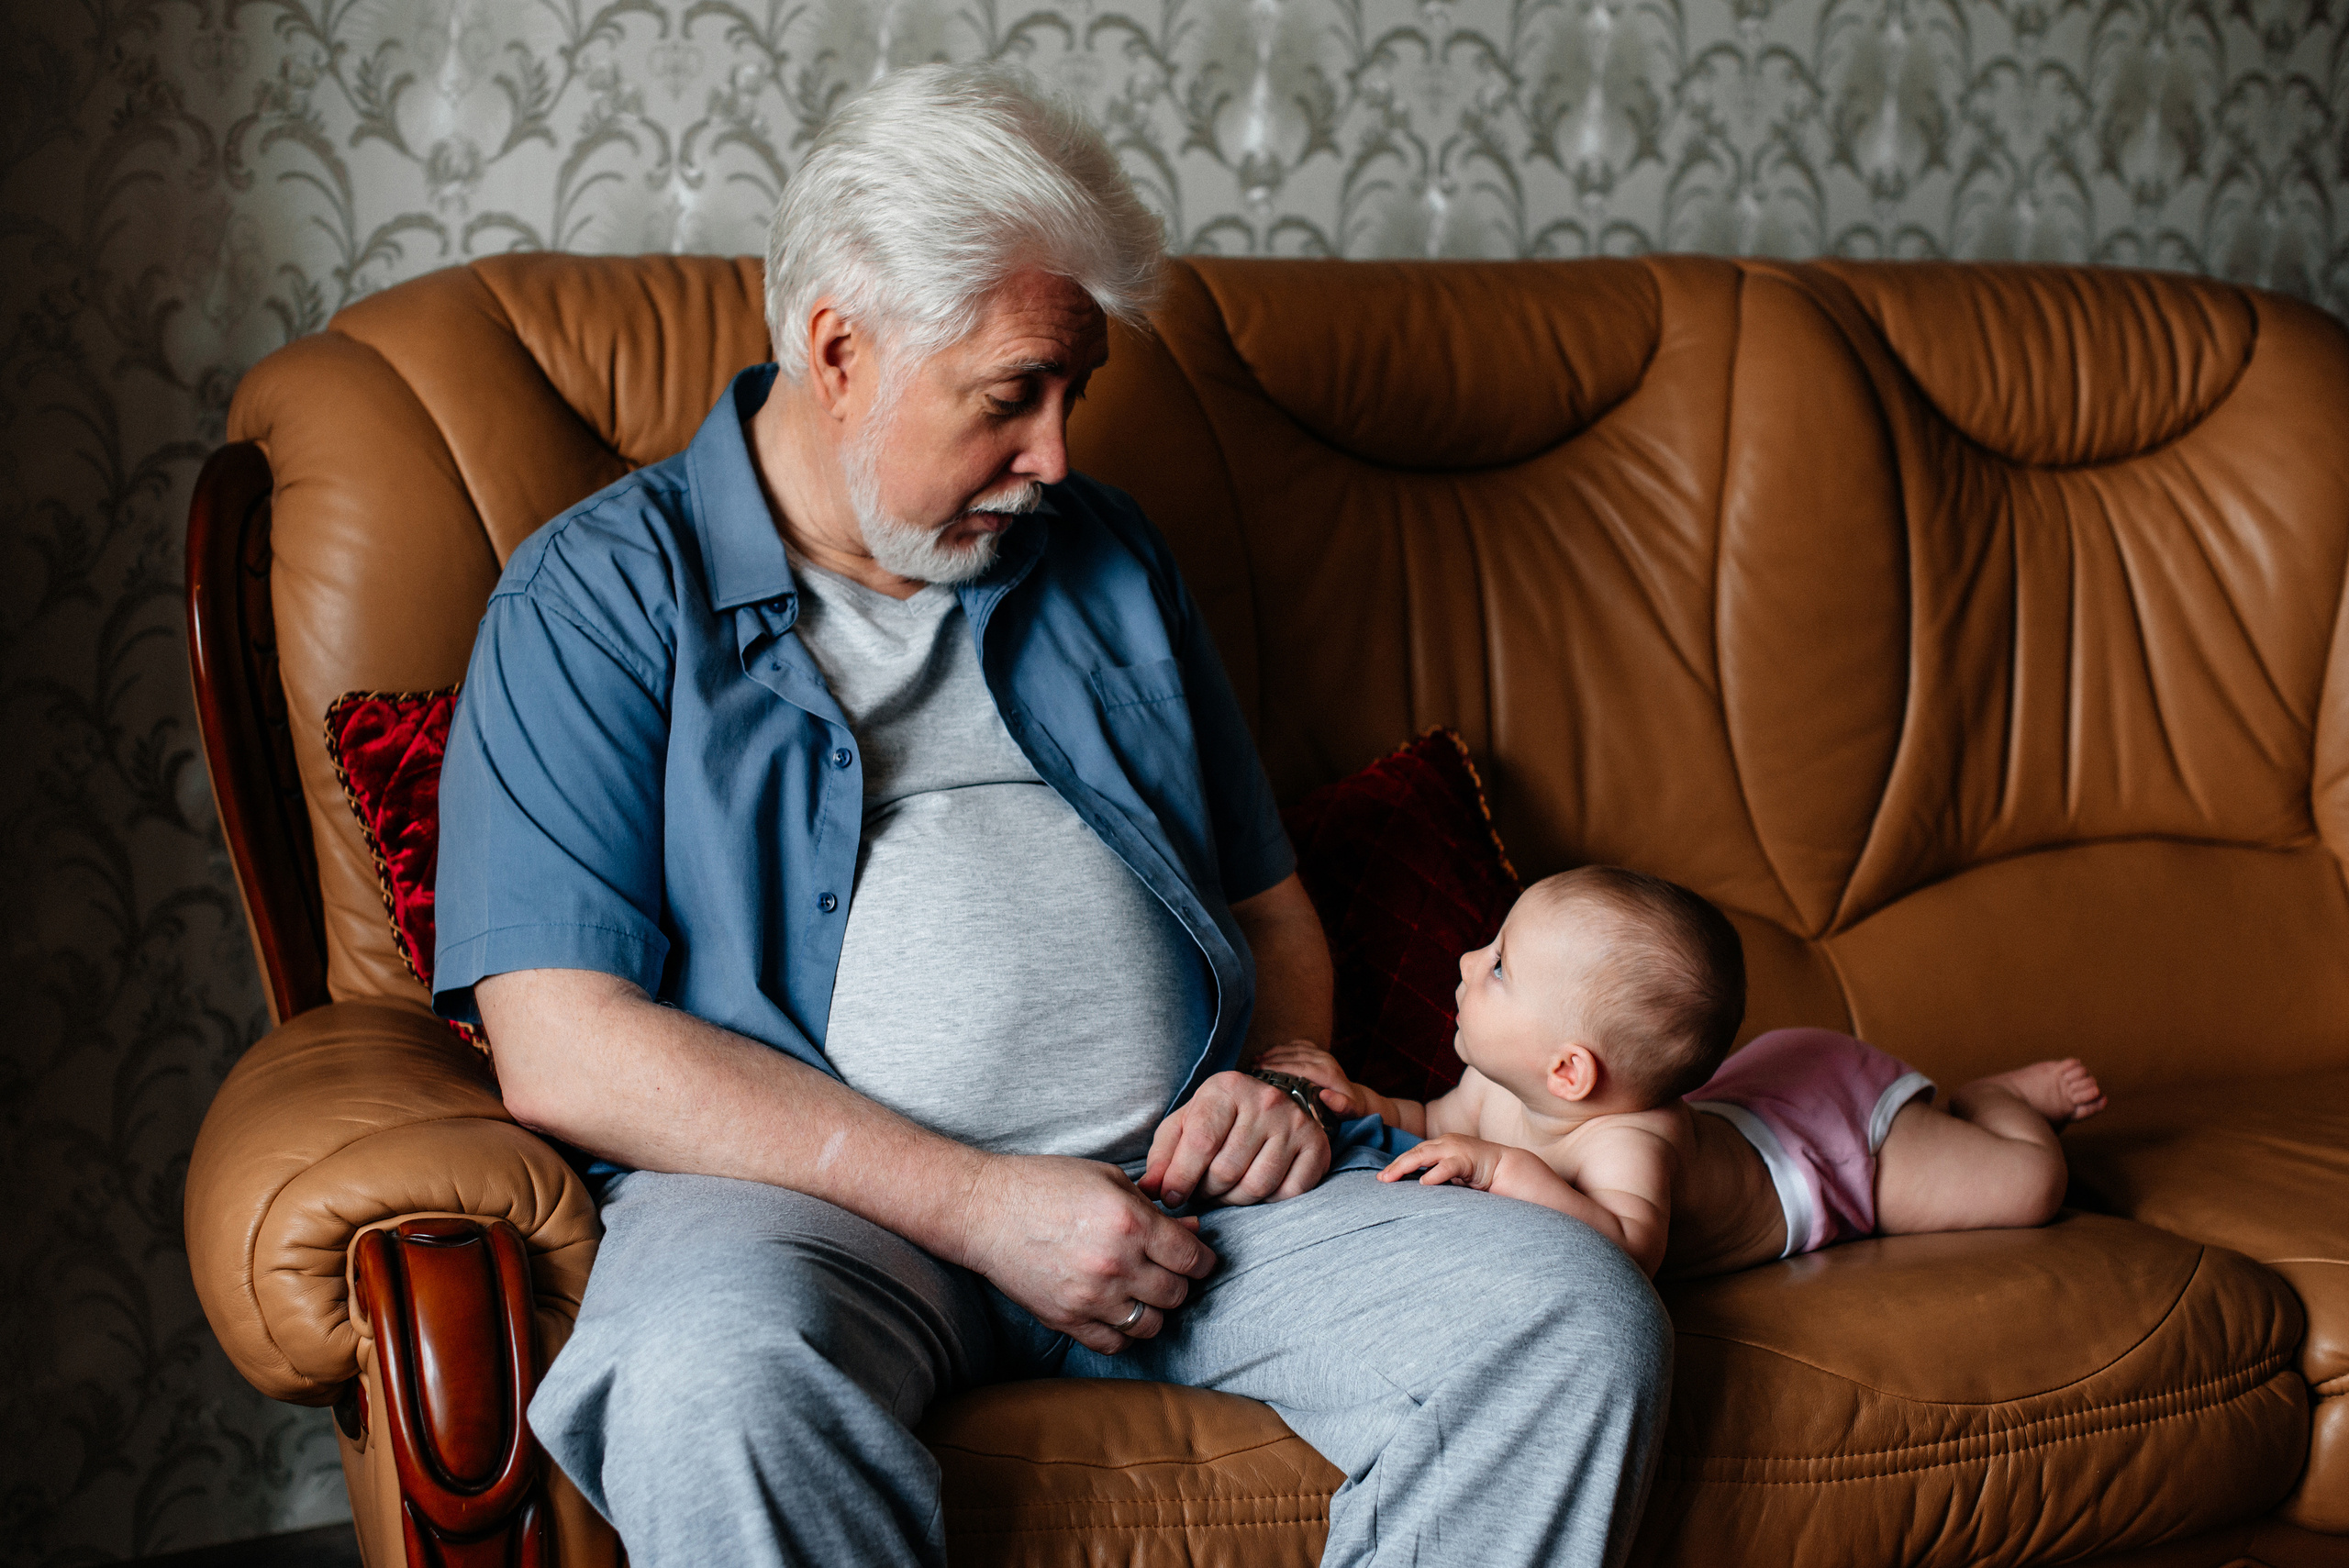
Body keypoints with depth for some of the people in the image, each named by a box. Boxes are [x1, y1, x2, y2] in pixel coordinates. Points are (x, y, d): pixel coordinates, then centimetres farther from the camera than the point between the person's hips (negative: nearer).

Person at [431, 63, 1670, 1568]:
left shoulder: (1104, 557, 21)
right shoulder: (600, 597, 3)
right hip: (815, 1188, -4)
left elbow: (1267, 898, 28)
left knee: (1579, 1316, -19)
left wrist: (1277, 1078, 3)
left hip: (1178, 1185, 5)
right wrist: (976, 1203, -14)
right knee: (717, 1387, -39)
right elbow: (565, 1050, -8)